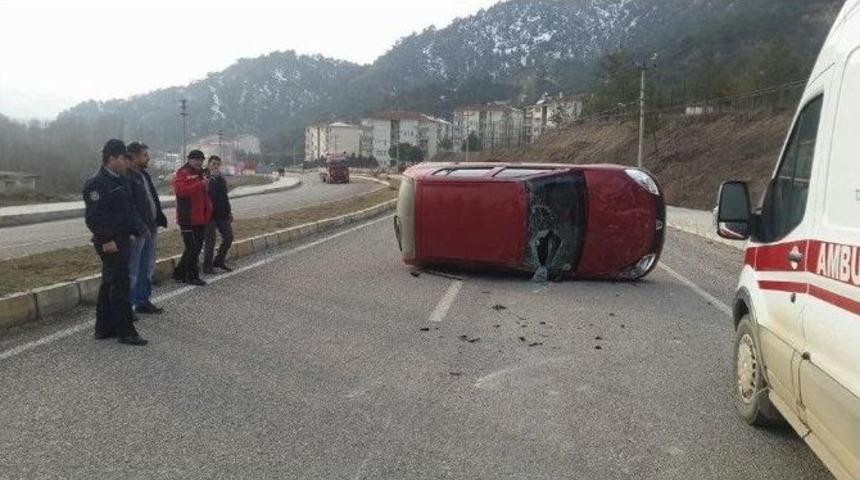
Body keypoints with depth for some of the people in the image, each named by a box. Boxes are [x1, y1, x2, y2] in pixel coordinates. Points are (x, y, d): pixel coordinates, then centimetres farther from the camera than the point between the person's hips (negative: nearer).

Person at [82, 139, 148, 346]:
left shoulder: (122, 181, 15)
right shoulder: (96, 184, -14)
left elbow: (130, 209, 22)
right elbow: (94, 216, -19)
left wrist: (132, 232, 14)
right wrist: (105, 240, -22)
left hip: (122, 240, 10)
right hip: (109, 243, -10)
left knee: (110, 284, 15)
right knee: (120, 285, -7)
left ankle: (104, 329, 25)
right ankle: (125, 332, -1)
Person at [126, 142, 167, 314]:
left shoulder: (144, 175, 16)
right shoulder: (127, 177, -14)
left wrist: (158, 219, 10)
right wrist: (138, 226, -25)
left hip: (150, 229, 10)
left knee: (147, 269, 18)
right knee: (132, 271, -3)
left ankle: (143, 301, 29)